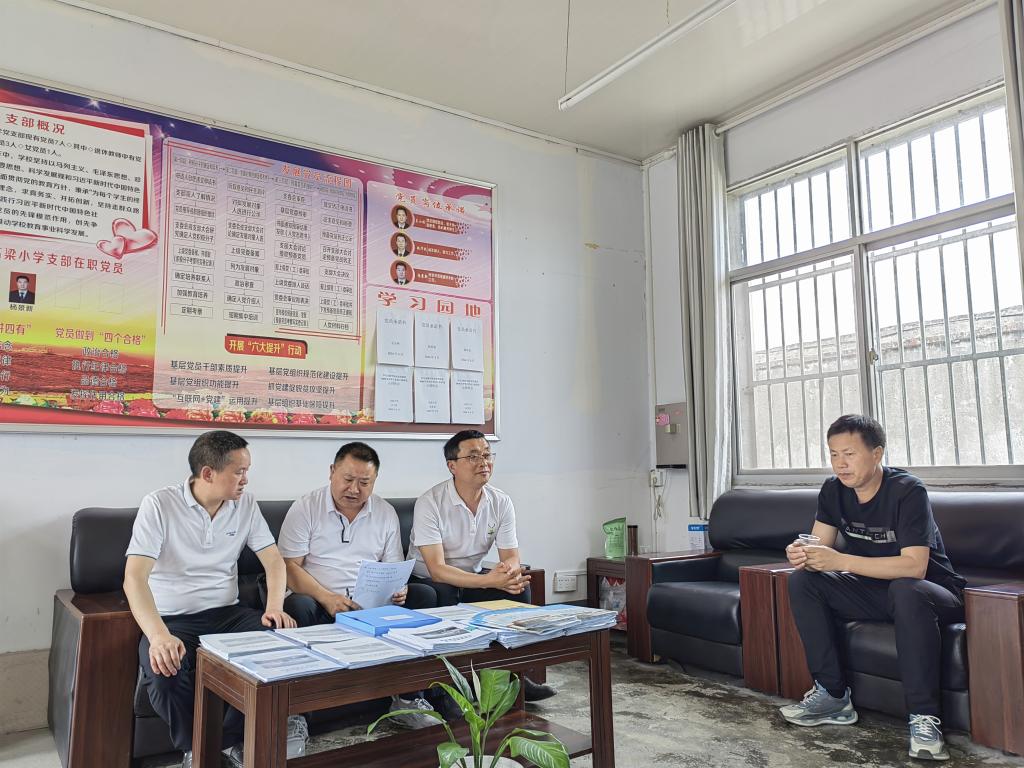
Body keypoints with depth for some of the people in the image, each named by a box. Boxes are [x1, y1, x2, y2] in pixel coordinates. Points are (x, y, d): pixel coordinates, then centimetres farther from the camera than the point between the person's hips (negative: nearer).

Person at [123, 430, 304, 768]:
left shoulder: (245, 504, 2)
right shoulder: (159, 505, -12)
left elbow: (273, 560, 3)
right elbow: (134, 578, -20)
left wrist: (275, 607, -17)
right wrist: (159, 636, -36)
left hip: (226, 613, 4)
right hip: (172, 619, -3)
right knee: (166, 676, -34)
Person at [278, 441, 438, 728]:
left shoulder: (386, 513, 11)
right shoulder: (305, 508, 0)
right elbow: (290, 567, -7)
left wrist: (397, 591, -11)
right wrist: (327, 598, -22)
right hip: (320, 604, -3)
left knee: (424, 596, -18)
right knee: (297, 606, -36)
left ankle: (407, 697, -11)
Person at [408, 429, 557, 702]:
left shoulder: (501, 502, -5)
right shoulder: (430, 503, -22)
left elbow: (512, 557, -5)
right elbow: (437, 570, -28)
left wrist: (509, 571, -32)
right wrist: (489, 580, -40)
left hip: (473, 578, 5)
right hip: (428, 581, -5)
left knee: (519, 587, -19)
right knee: (442, 598, -36)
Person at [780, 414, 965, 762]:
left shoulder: (907, 491, -22)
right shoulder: (833, 491, -4)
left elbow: (914, 566, -31)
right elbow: (819, 549, -5)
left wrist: (840, 560, -36)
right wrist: (801, 556, -30)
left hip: (931, 593, -6)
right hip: (874, 591, 6)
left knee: (905, 591, -39)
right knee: (801, 580, -14)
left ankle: (924, 718, -29)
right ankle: (832, 695, -10)